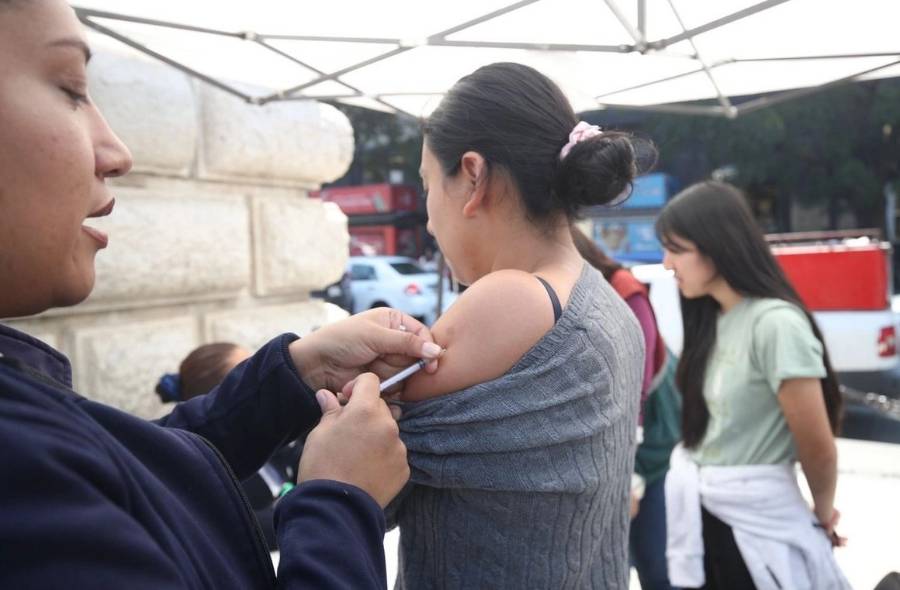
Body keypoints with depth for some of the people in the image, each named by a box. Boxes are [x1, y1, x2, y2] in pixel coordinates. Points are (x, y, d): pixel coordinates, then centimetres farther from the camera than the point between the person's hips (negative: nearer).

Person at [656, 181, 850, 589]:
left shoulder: (776, 323, -20)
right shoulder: (710, 317, 3)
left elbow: (818, 448, -13)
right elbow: (706, 417, 7)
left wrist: (823, 515, 3)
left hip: (754, 521, -7)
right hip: (697, 512, 7)